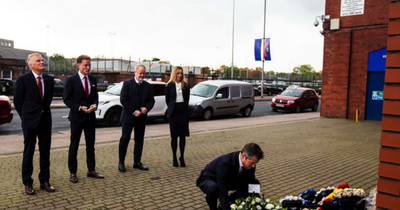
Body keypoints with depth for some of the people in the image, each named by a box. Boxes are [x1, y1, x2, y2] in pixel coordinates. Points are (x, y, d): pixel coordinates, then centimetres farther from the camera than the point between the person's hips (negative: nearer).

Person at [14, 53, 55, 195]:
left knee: (45, 152, 8)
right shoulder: (23, 79, -6)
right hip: (30, 121, -4)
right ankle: (27, 183, 17)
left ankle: (44, 181, 19)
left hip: (45, 119, 4)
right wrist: (25, 116, 4)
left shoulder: (49, 80, 5)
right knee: (28, 152, 6)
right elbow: (17, 101, 0)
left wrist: (44, 111, 11)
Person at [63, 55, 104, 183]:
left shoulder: (93, 79, 6)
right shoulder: (71, 80, -9)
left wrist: (95, 104, -8)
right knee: (74, 145, 6)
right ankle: (72, 173, 17)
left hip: (90, 116, 5)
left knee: (91, 145, 12)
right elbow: (67, 99, -9)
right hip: (77, 116, -5)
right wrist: (80, 108, -19)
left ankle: (91, 170, 23)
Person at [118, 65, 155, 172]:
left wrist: (146, 108, -13)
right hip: (128, 116, -4)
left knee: (139, 140, 8)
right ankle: (121, 162, 8)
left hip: (141, 117, 4)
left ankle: (137, 162, 17)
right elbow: (123, 100, -10)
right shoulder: (127, 84, -4)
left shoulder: (148, 86, 8)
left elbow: (151, 100, 8)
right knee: (125, 139, -2)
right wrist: (134, 112, -16)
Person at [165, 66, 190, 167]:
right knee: (174, 136, 4)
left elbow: (187, 98, 13)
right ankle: (174, 158, 13)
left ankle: (182, 157, 10)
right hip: (174, 112, -1)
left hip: (183, 111, 2)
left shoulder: (185, 85, 6)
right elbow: (167, 99, 7)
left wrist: (184, 108, 9)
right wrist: (171, 109, 9)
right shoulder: (170, 85, 1)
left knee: (183, 136, 2)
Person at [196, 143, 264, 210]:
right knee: (213, 188, -41)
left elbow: (250, 185, -7)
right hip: (208, 179, -6)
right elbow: (223, 192, -41)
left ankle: (229, 202, 6)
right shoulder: (225, 163, -39)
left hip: (229, 180, 6)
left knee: (255, 184, -7)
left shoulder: (250, 162, -19)